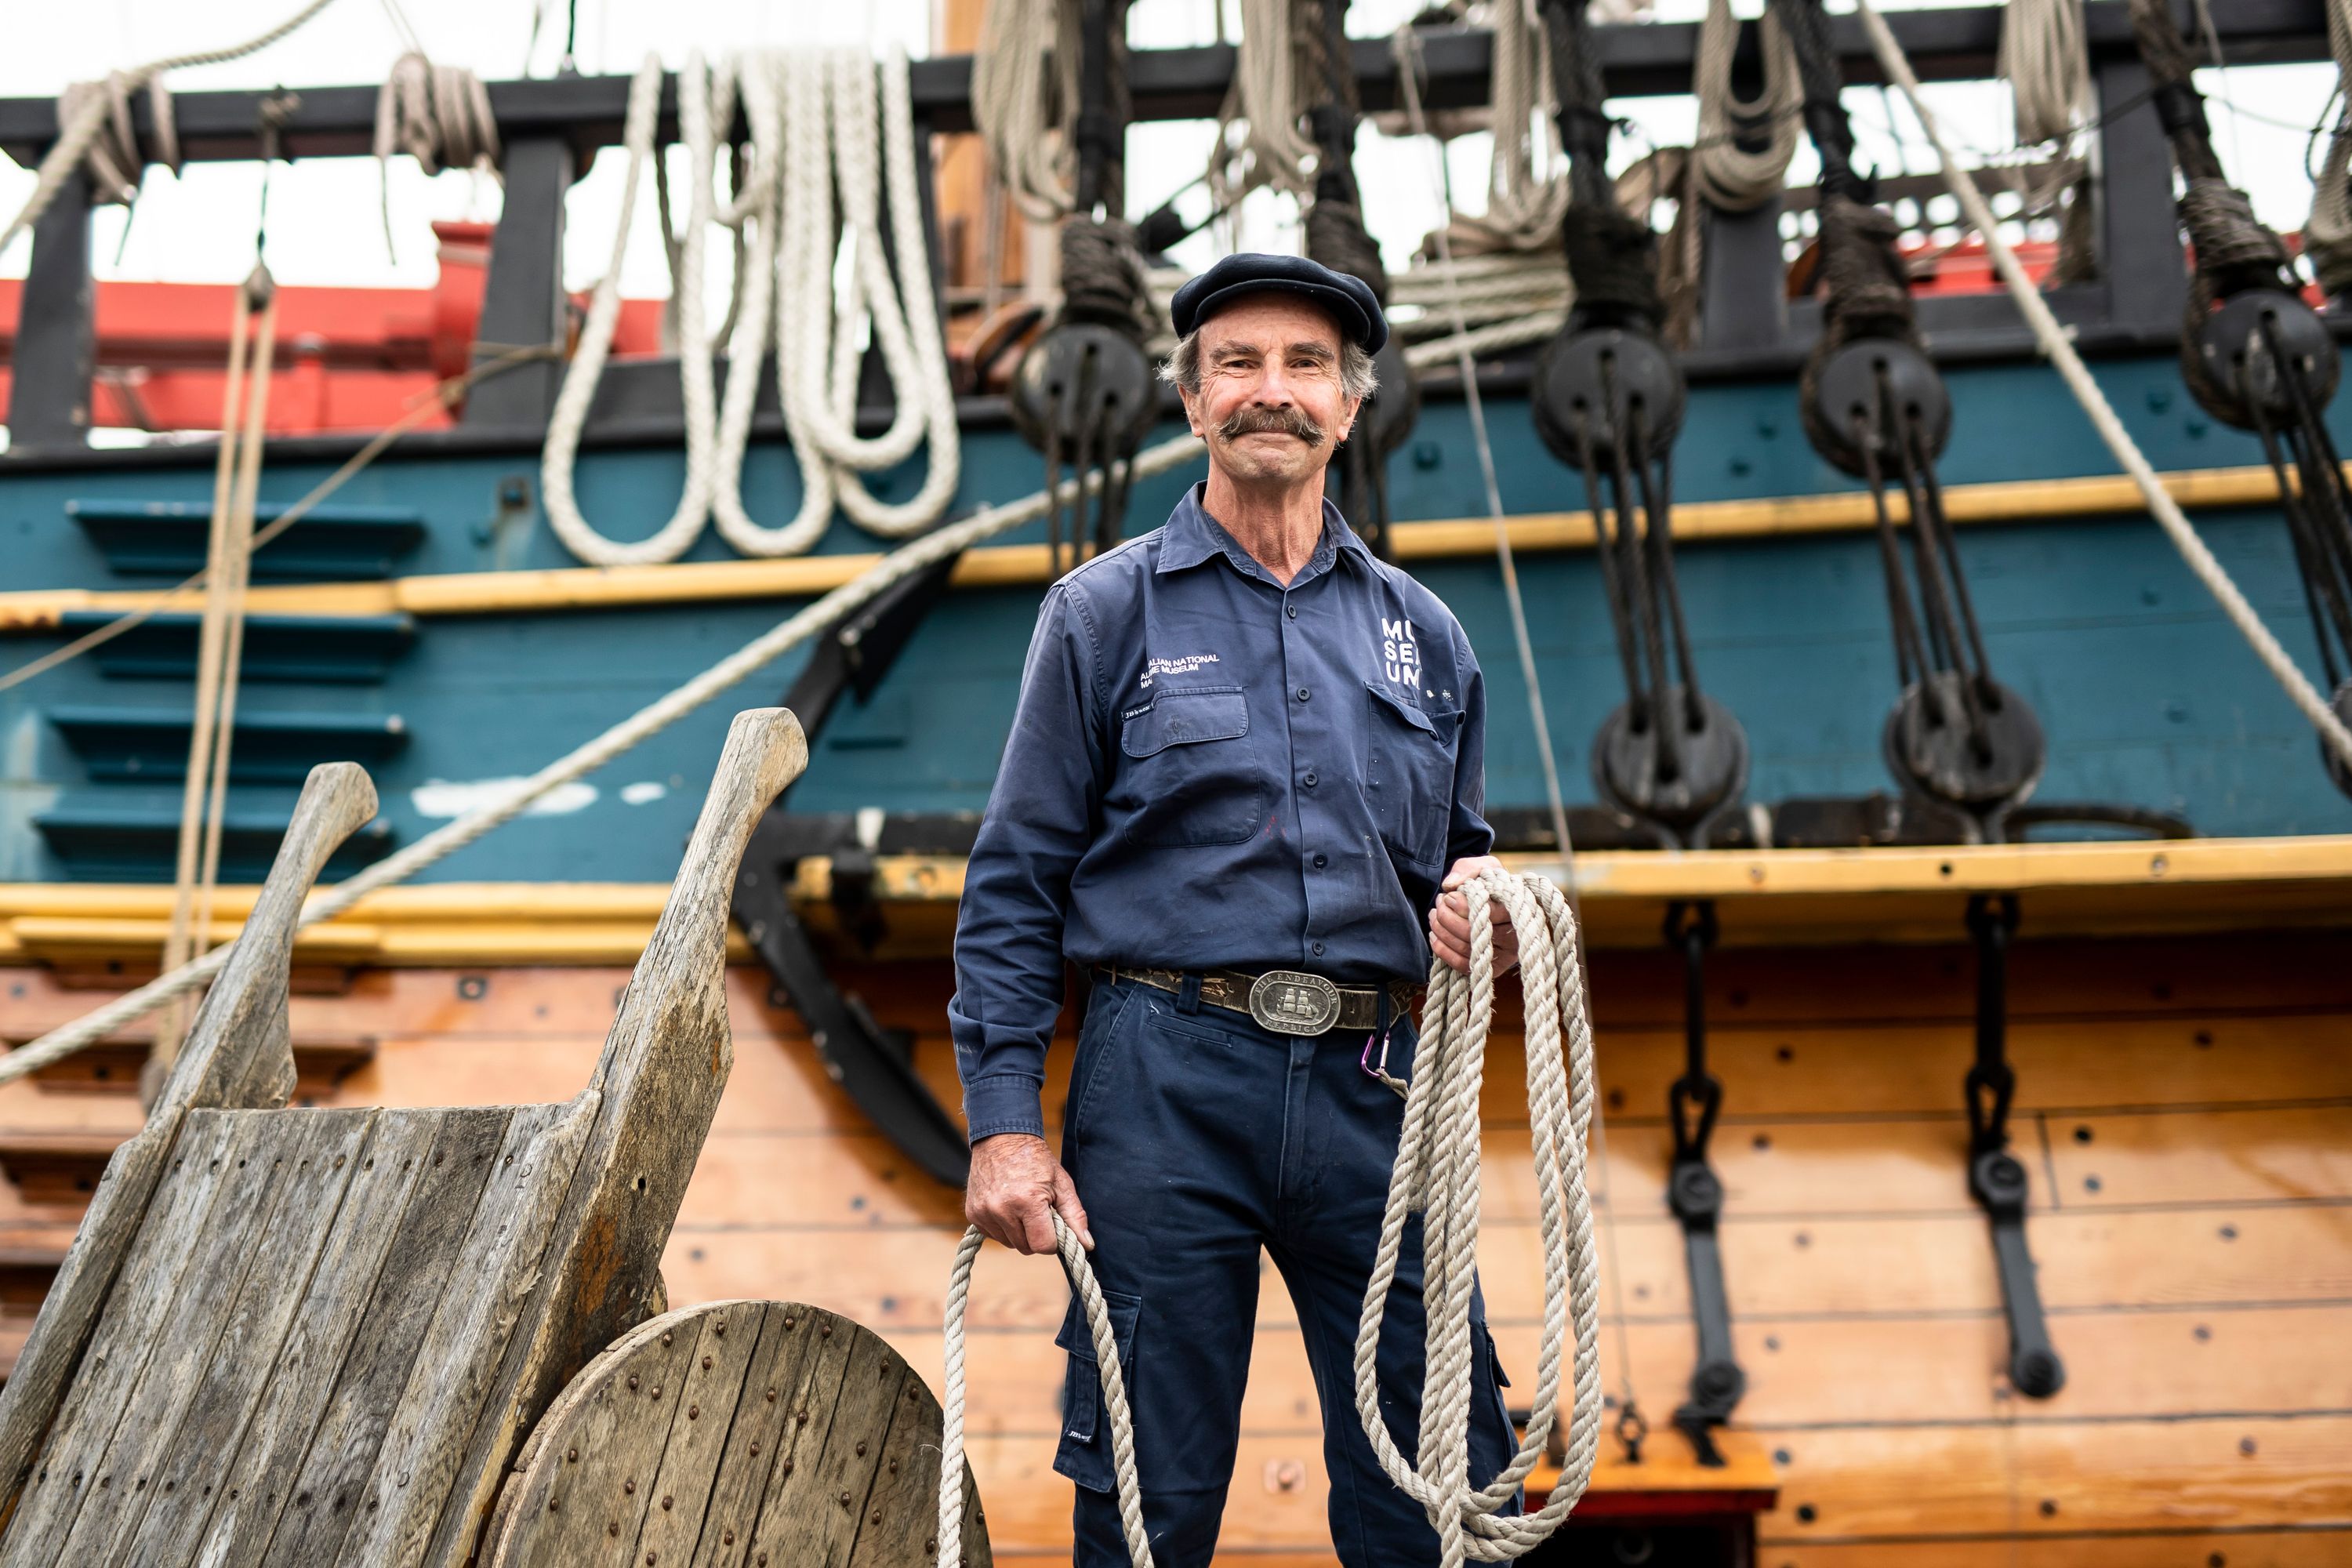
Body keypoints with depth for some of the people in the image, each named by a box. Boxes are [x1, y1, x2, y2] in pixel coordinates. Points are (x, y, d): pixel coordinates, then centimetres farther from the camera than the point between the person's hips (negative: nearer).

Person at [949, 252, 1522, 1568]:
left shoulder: (1423, 633, 16)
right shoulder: (1107, 611, 7)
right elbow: (1016, 887, 3)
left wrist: (1476, 909, -2)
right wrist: (1005, 1123, -6)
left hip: (1373, 1088, 3)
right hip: (1167, 1077, -2)